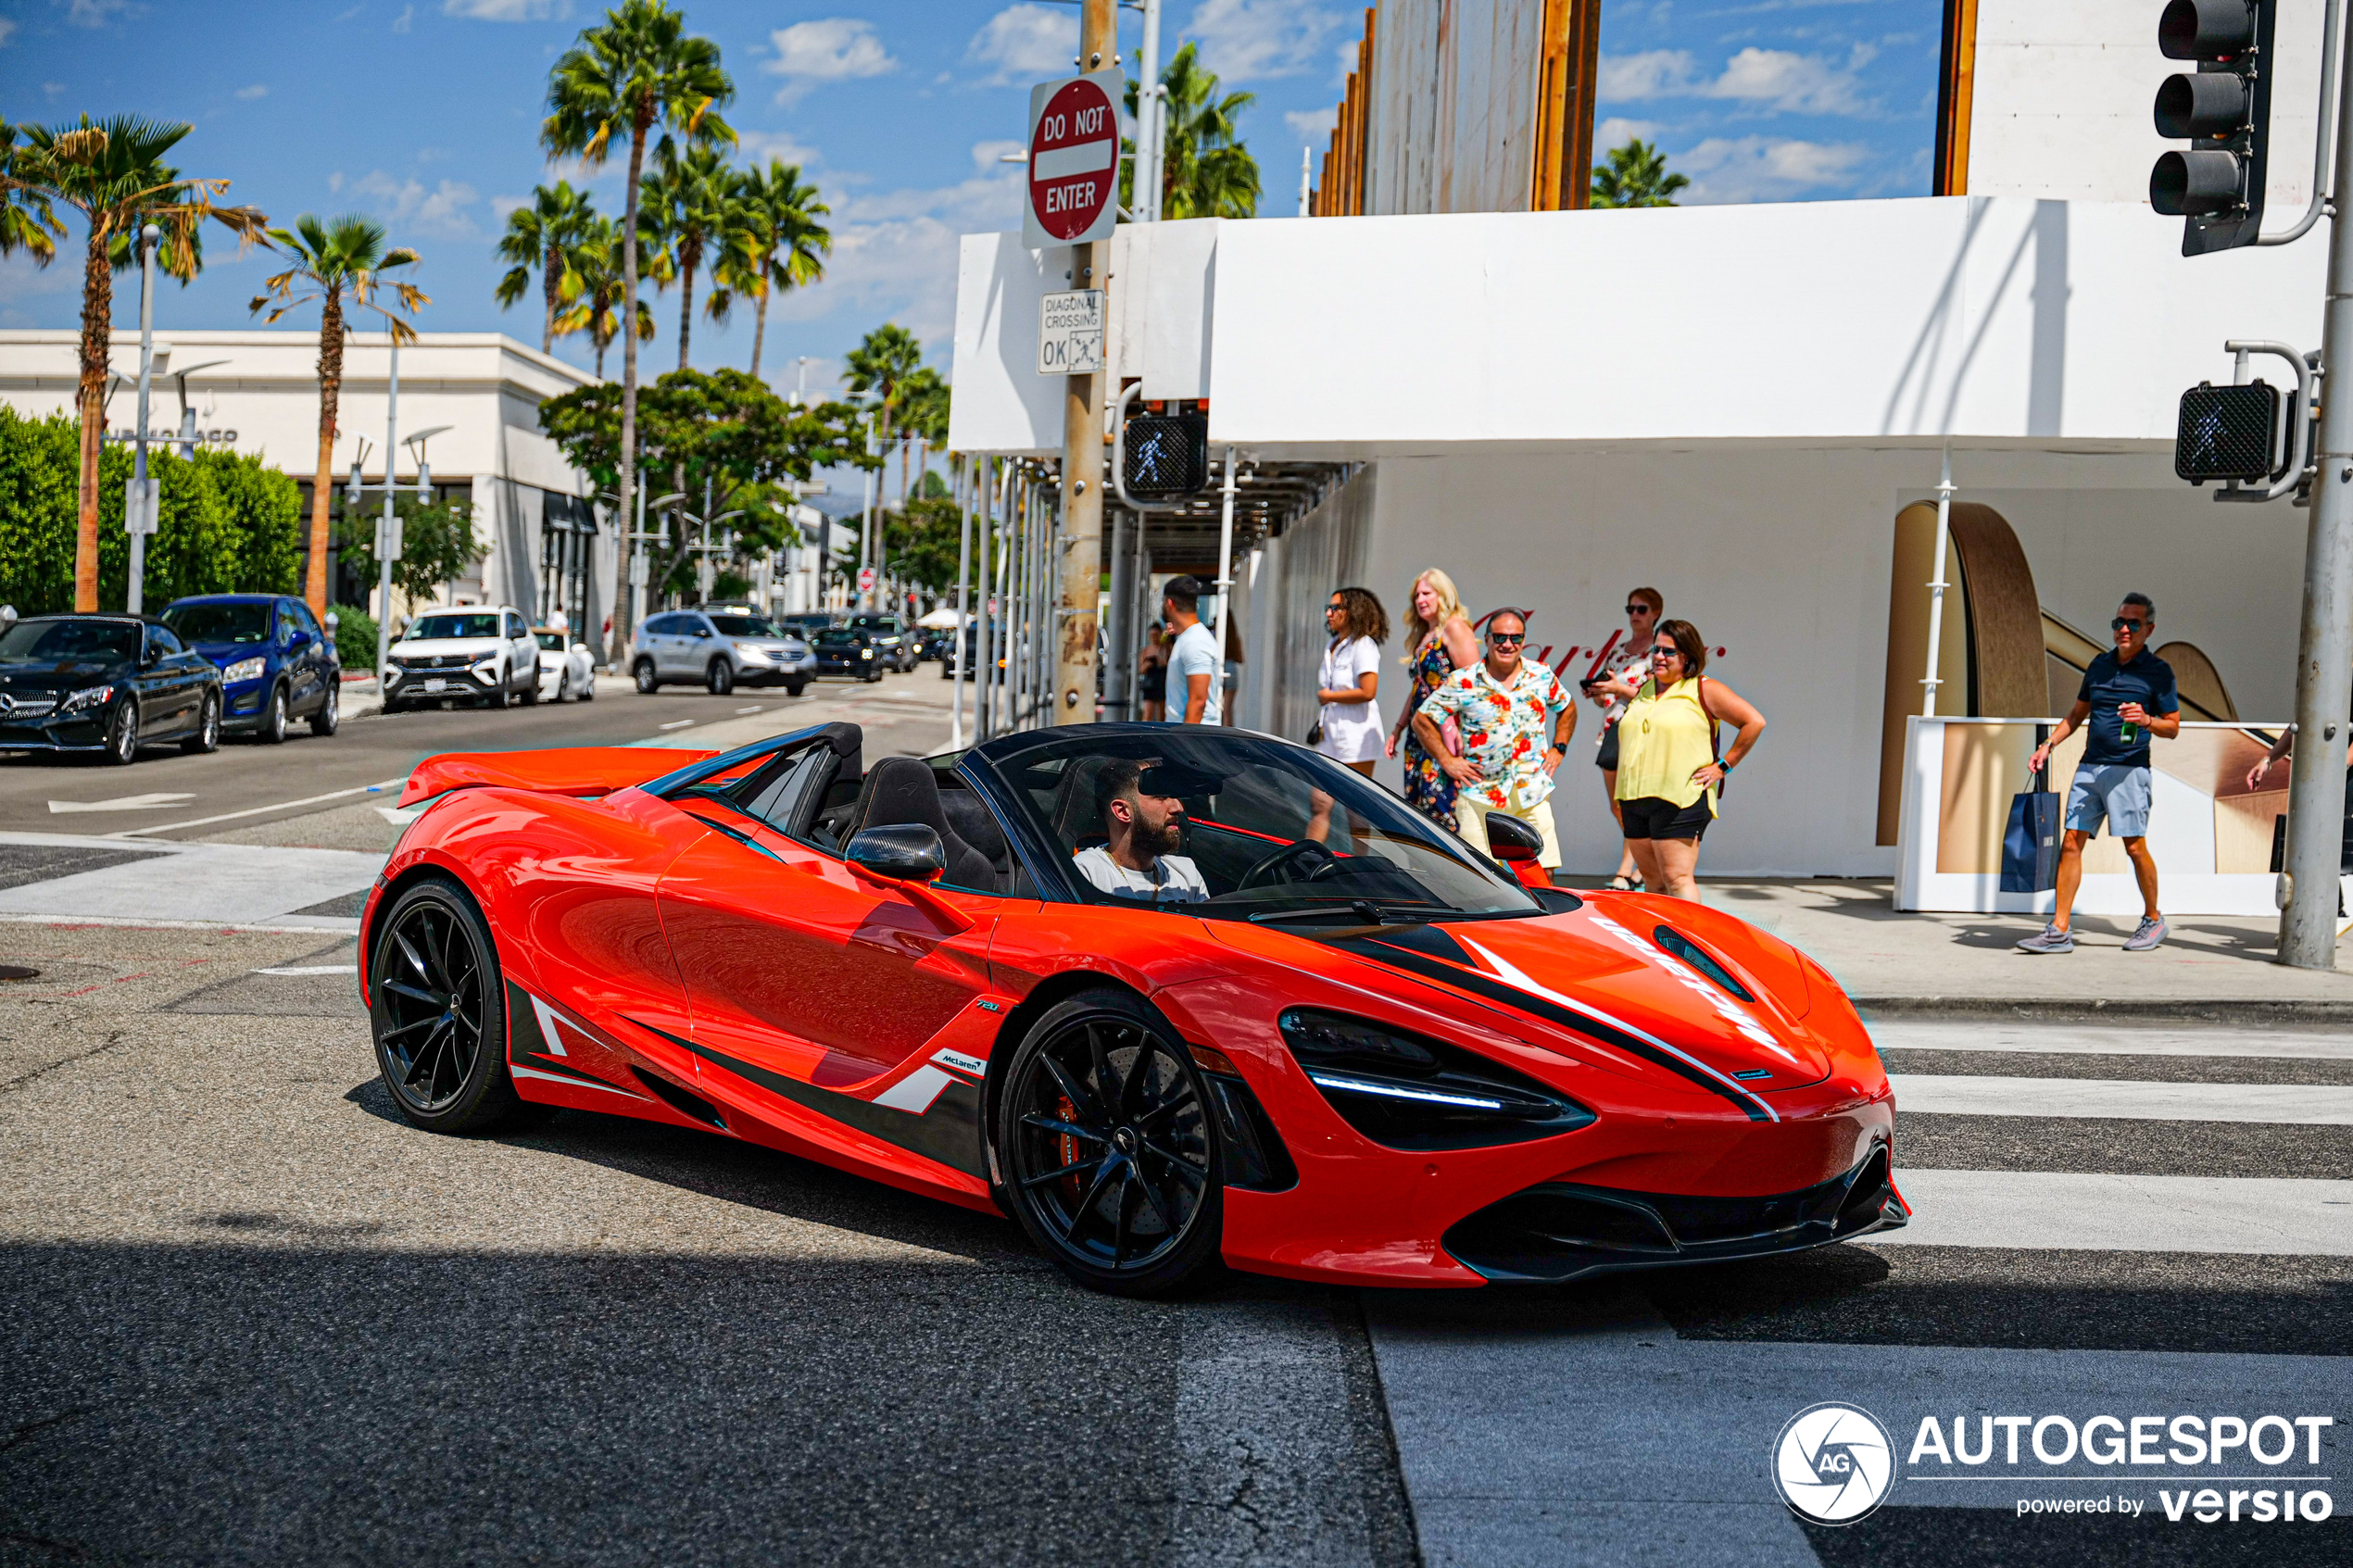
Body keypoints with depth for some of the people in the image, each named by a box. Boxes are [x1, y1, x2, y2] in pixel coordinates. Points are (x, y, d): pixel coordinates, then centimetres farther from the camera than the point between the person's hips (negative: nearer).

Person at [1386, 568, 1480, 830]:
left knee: (1439, 805, -16)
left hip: (1445, 732, -9)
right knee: (1417, 806, 4)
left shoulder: (1454, 627, -5)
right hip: (1419, 735, 9)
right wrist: (1397, 730, 23)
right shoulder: (1423, 636, 21)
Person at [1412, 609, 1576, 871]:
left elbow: (1567, 709, 25)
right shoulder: (1463, 682, -3)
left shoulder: (1542, 676, 6)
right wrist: (1447, 761, -2)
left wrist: (1558, 749, 13)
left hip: (1533, 797, 2)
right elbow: (1422, 720, 3)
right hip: (1480, 796, -2)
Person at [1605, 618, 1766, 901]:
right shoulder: (1644, 688, 17)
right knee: (1652, 879, 9)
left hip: (1680, 801, -7)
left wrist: (1723, 766, -5)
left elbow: (1754, 722, -5)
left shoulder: (1705, 690, -2)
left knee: (1678, 879, -13)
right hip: (1634, 800, 7)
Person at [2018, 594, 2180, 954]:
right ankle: (2059, 930, -1)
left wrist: (2146, 721, -20)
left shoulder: (2157, 671, -1)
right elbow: (2078, 713, 25)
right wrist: (2049, 744, 15)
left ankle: (2153, 920, 17)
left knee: (2135, 846, -5)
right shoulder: (2100, 664, 15)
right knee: (2071, 842, -1)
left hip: (2128, 769, -5)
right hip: (2089, 767, 5)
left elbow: (2173, 727, 0)